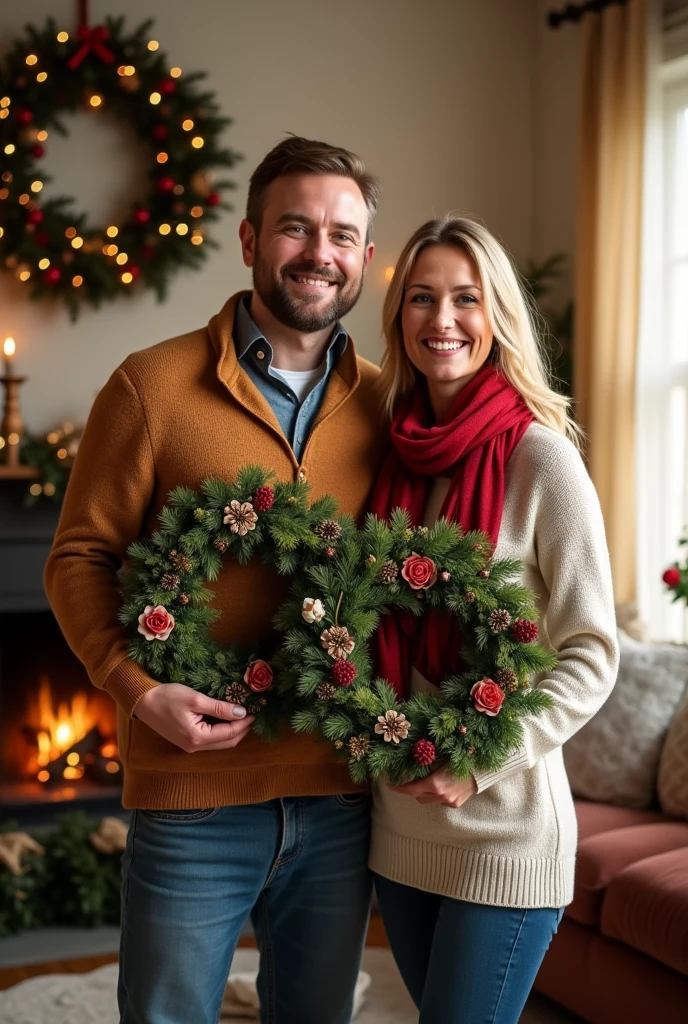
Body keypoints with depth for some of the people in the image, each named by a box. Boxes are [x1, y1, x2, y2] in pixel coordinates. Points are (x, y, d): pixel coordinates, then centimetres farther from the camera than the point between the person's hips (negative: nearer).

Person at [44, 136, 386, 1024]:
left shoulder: (383, 403, 5)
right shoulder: (153, 385, -5)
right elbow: (79, 558, -3)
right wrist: (138, 688, -17)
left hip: (339, 797, 3)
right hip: (193, 794, -3)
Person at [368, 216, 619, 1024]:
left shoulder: (540, 457, -11)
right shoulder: (394, 456, 5)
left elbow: (591, 655, -10)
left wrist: (482, 762, -18)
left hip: (504, 829, -5)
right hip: (401, 823, 5)